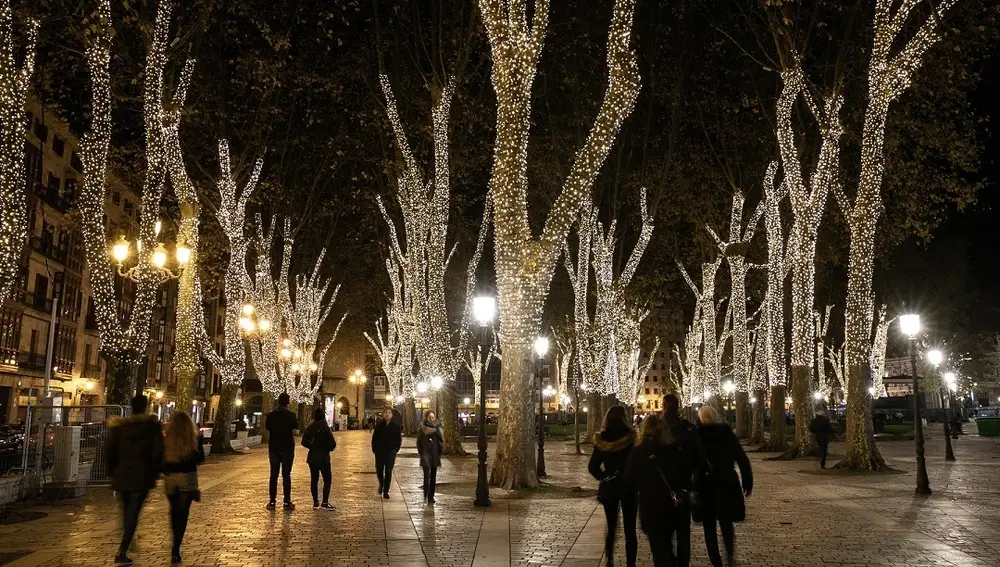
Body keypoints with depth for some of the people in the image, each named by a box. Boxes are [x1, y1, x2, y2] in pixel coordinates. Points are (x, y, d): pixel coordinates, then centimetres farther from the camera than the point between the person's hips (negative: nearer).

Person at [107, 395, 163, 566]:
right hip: (142, 476, -4)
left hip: (122, 475, 4)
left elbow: (111, 451, 5)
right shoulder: (152, 425, -4)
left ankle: (125, 547, 33)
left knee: (127, 512, 20)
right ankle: (121, 553, -13)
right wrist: (154, 473, 5)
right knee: (133, 514, -5)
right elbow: (157, 452, -7)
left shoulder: (119, 426, 4)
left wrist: (112, 472, 16)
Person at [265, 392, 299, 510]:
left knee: (273, 475, 7)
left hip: (274, 448, 2)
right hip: (287, 448, -2)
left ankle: (272, 501, 6)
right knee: (286, 475, 1)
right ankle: (287, 502, 0)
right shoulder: (290, 415, -11)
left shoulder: (271, 415, -3)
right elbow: (296, 426, 2)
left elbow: (267, 427, 11)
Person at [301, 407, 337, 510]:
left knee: (314, 480, 11)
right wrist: (328, 449, 7)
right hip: (323, 458, -5)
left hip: (312, 458, 5)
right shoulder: (325, 428, -14)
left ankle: (315, 502, 13)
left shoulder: (309, 428, 0)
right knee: (327, 480, 2)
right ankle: (325, 503, -3)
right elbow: (333, 444, -14)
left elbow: (304, 443, 5)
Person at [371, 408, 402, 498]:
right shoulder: (379, 425, 1)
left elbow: (399, 439, 5)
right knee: (379, 471, 6)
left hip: (391, 452, -1)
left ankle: (385, 492, 4)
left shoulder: (396, 426, 1)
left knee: (388, 472, -3)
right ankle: (381, 484, 36)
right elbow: (374, 438, 5)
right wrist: (374, 449, -1)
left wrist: (395, 449, -3)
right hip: (379, 452, 1)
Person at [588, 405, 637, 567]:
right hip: (628, 487, -2)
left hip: (609, 487, 2)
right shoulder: (631, 438, -13)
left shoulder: (601, 440, -5)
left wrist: (604, 478, 9)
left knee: (611, 527, 18)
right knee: (630, 529, 6)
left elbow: (593, 467, -4)